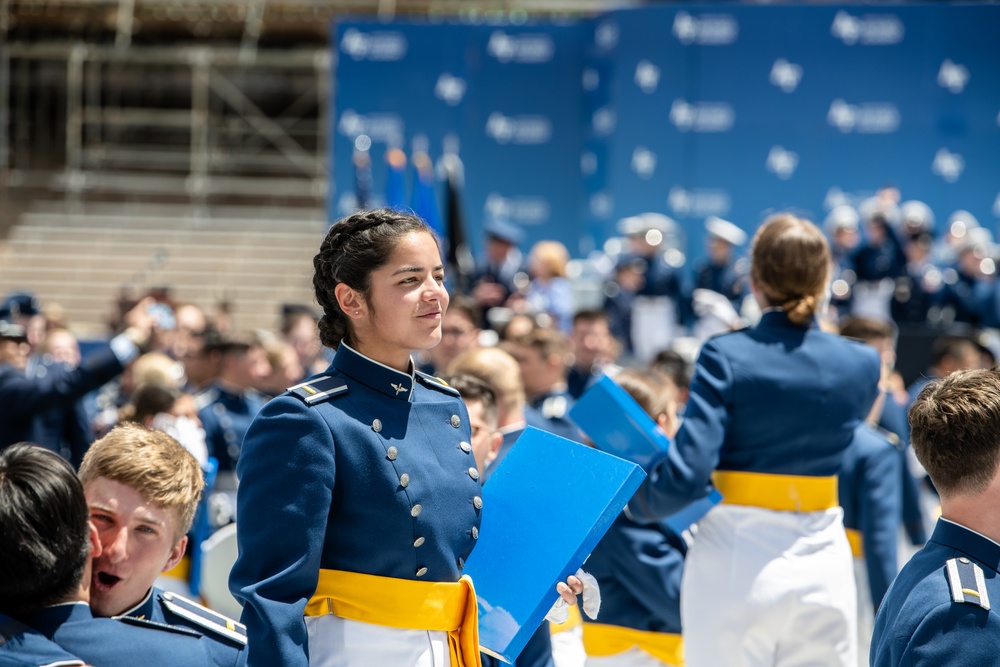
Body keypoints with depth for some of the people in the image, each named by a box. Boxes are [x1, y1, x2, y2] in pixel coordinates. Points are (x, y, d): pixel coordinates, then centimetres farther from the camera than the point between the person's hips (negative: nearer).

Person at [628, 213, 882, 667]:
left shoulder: (726, 357, -11)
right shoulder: (860, 365, -1)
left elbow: (688, 476, -17)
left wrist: (636, 500, 3)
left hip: (735, 565, -2)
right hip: (821, 567, 3)